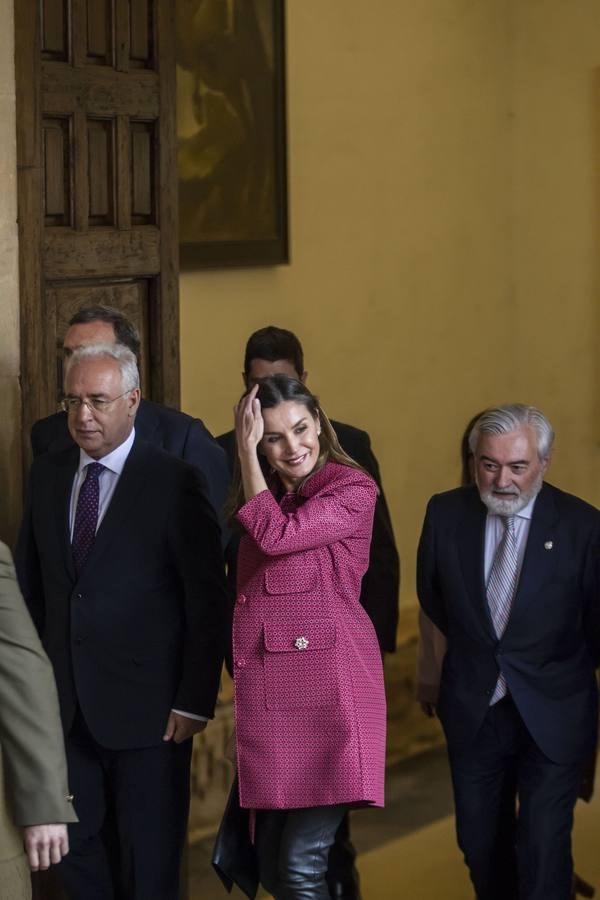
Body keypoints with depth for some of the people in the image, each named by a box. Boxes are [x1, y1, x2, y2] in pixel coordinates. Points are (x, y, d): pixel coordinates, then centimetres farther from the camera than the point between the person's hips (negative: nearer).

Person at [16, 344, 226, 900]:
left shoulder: (174, 483, -9)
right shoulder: (46, 476, 7)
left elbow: (207, 602, -9)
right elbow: (29, 583, 11)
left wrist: (195, 701, -12)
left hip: (146, 704, -5)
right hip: (64, 703, 5)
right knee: (76, 854, 11)